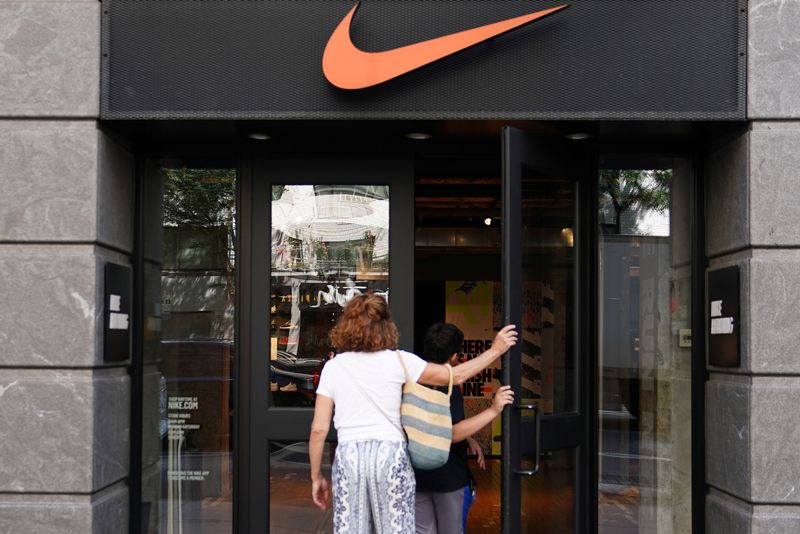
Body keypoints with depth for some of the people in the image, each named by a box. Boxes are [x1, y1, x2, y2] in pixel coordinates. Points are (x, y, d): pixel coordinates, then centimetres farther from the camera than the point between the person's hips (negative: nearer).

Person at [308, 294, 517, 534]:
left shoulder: (333, 367, 5)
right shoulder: (398, 361, 1)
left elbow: (319, 429, 2)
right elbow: (456, 376, 7)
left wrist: (316, 477, 12)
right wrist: (496, 350, 18)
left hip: (349, 455, 1)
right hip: (390, 453, -1)